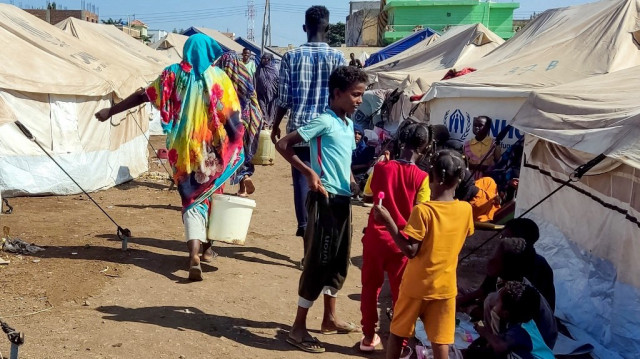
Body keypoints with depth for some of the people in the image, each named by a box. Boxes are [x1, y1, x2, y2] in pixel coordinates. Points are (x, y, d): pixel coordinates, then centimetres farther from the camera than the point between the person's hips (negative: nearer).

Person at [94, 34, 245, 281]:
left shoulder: (174, 75, 0)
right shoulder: (219, 78, -3)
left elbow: (143, 95, 2)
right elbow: (233, 118, -6)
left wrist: (111, 111, 11)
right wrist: (236, 150, 3)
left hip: (183, 150, 0)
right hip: (212, 149, 0)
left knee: (192, 199, 5)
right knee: (210, 194, 19)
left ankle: (194, 254, -16)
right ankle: (206, 247, 32)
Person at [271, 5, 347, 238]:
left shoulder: (291, 56, 0)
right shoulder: (337, 57, -1)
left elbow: (284, 98, 0)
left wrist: (276, 126, 12)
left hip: (299, 126, 0)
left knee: (302, 178, 5)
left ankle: (304, 226, 1)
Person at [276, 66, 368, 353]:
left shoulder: (349, 124, 12)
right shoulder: (324, 121, -13)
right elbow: (283, 144, -15)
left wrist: (353, 183, 8)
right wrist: (309, 173, -19)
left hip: (343, 200, 9)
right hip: (325, 200, -9)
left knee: (339, 261, 17)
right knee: (318, 262, -4)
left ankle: (330, 319, 33)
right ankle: (298, 328, 6)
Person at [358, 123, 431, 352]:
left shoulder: (381, 168, -4)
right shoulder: (421, 177, -11)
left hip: (375, 236, 2)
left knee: (370, 287, 17)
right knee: (401, 293, 10)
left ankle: (369, 336, 26)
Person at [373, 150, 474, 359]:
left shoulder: (423, 210, -19)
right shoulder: (465, 210, -5)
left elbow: (410, 250, -20)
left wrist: (388, 221, -19)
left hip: (416, 285, -3)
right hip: (445, 285, 3)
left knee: (398, 333, 15)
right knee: (440, 340, 8)